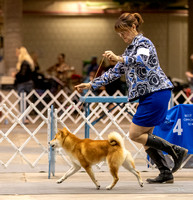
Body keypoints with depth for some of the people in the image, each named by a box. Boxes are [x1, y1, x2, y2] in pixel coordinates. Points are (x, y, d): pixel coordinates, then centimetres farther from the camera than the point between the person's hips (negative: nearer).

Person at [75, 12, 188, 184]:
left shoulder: (143, 42, -7)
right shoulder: (130, 49, 21)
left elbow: (143, 60, -30)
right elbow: (115, 72, 24)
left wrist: (119, 58, -42)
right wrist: (91, 85, 21)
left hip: (156, 92, -10)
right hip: (148, 96, 10)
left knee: (135, 135, -9)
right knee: (144, 136, 8)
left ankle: (176, 151, -5)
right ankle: (166, 173, 10)